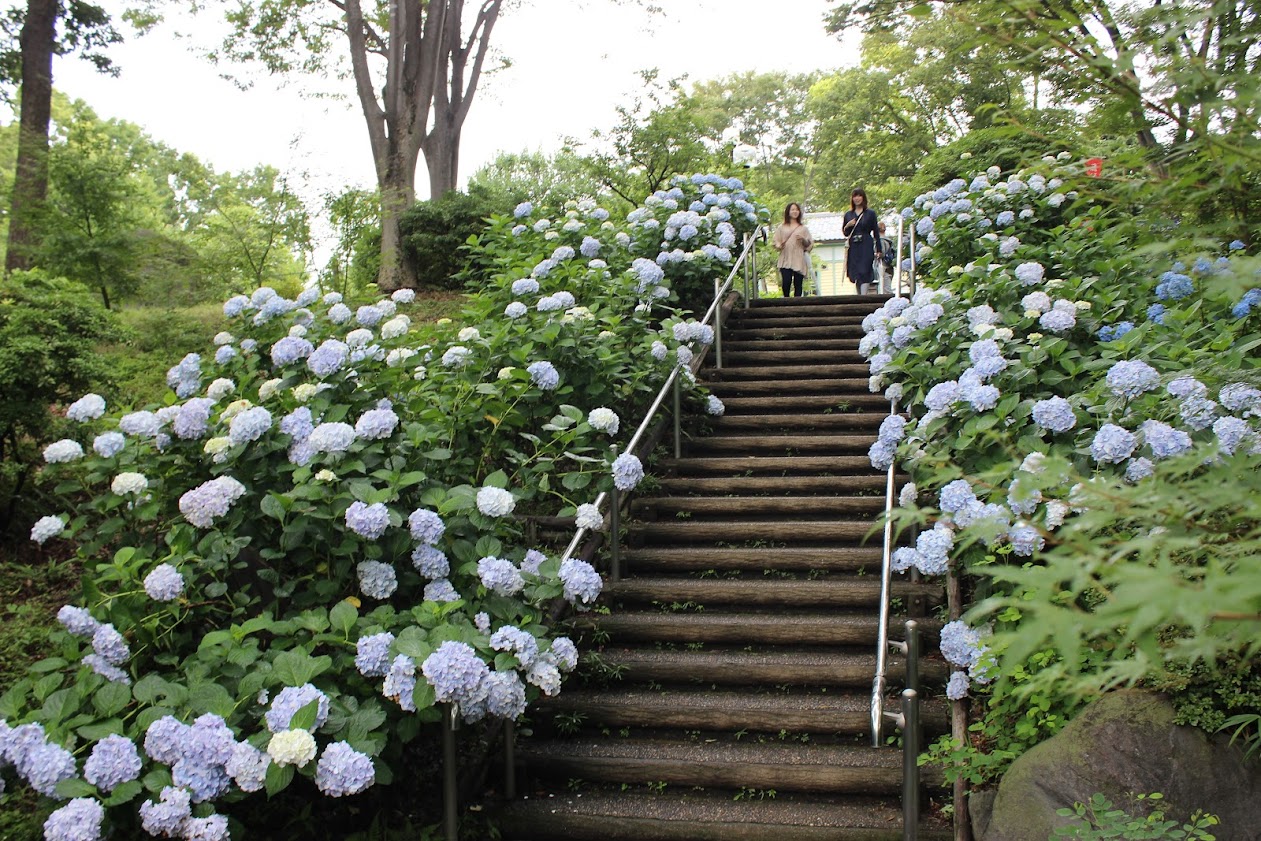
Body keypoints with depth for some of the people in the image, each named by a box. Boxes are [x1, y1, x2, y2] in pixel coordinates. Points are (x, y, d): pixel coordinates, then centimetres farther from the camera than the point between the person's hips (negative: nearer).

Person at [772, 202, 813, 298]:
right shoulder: (782, 227, 13)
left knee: (798, 284, -4)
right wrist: (779, 246, -11)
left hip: (799, 260, 1)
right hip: (785, 260, -1)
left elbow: (809, 244, 13)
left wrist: (803, 240, -7)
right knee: (786, 282, -14)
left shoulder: (803, 228, 14)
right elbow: (776, 242, 11)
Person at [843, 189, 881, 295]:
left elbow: (875, 232, 3)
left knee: (864, 273, -12)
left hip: (866, 247, -3)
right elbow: (845, 233, 16)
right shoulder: (848, 215, 12)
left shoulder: (870, 213, 4)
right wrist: (847, 226, -6)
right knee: (855, 275, 5)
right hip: (853, 248, 3)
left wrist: (879, 250, 0)